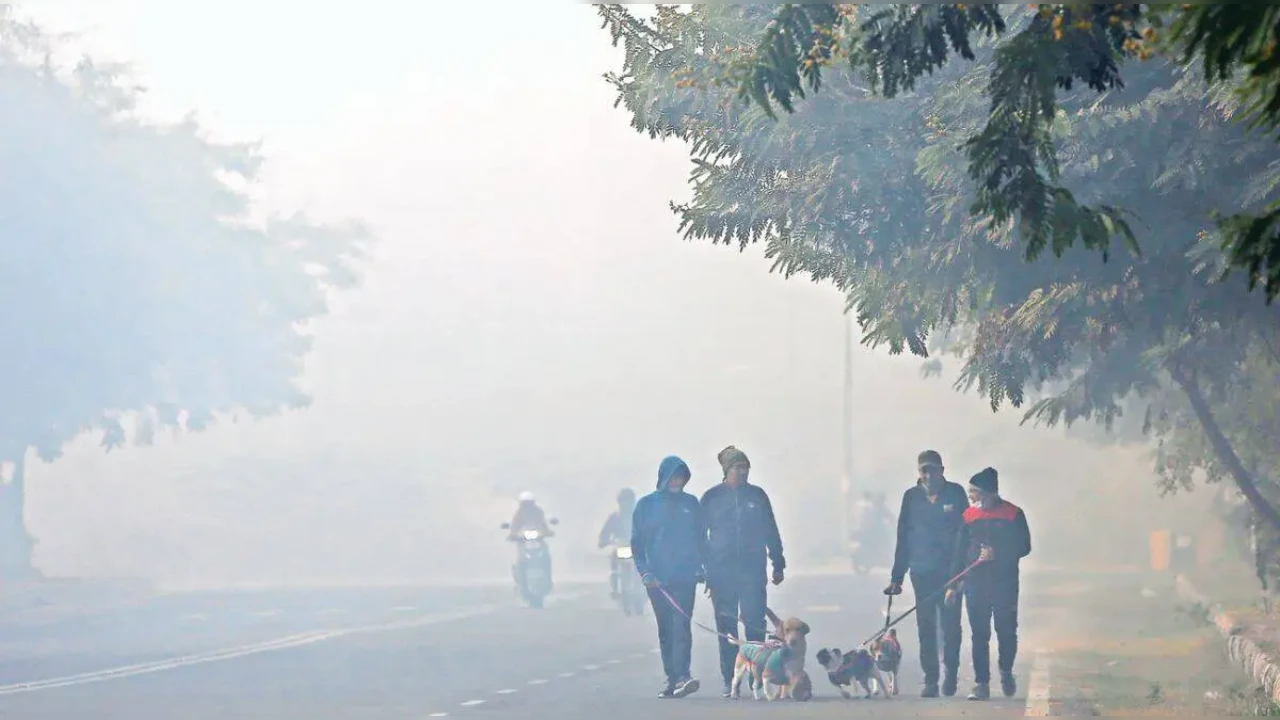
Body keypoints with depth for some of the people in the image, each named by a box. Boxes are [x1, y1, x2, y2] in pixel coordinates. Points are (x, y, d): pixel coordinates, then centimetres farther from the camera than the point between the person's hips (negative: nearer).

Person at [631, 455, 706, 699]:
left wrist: (702, 567, 3)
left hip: (685, 576, -1)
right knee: (665, 630, 6)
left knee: (681, 625, -16)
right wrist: (644, 570, -8)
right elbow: (637, 542, 4)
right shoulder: (647, 505, 5)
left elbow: (701, 539, 13)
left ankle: (682, 675, -27)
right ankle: (671, 679, 11)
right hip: (657, 578, 1)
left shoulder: (690, 503, 8)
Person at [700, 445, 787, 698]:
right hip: (722, 571, 0)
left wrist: (778, 564, 8)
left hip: (753, 570, 0)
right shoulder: (712, 497, 4)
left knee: (755, 625, -6)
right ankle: (730, 683, 5)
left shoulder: (757, 495, 7)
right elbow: (700, 535, 6)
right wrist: (703, 569, 2)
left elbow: (771, 532, 11)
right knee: (726, 628, 1)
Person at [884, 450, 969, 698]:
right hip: (921, 572, 2)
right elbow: (903, 538, 7)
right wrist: (897, 576, 5)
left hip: (951, 571, -2)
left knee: (950, 625, -1)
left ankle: (951, 674, 14)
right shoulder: (912, 497, 5)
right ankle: (930, 680, 7)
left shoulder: (955, 493, 0)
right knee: (926, 628, 2)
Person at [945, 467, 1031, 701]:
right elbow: (960, 551, 9)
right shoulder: (969, 515, 7)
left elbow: (1024, 547, -3)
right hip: (975, 585, 2)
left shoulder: (1013, 514, -1)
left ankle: (1006, 671, 27)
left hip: (1005, 584, -2)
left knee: (1007, 633, 0)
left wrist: (998, 553, -18)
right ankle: (981, 683, 3)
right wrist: (953, 584, 5)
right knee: (979, 636, -1)